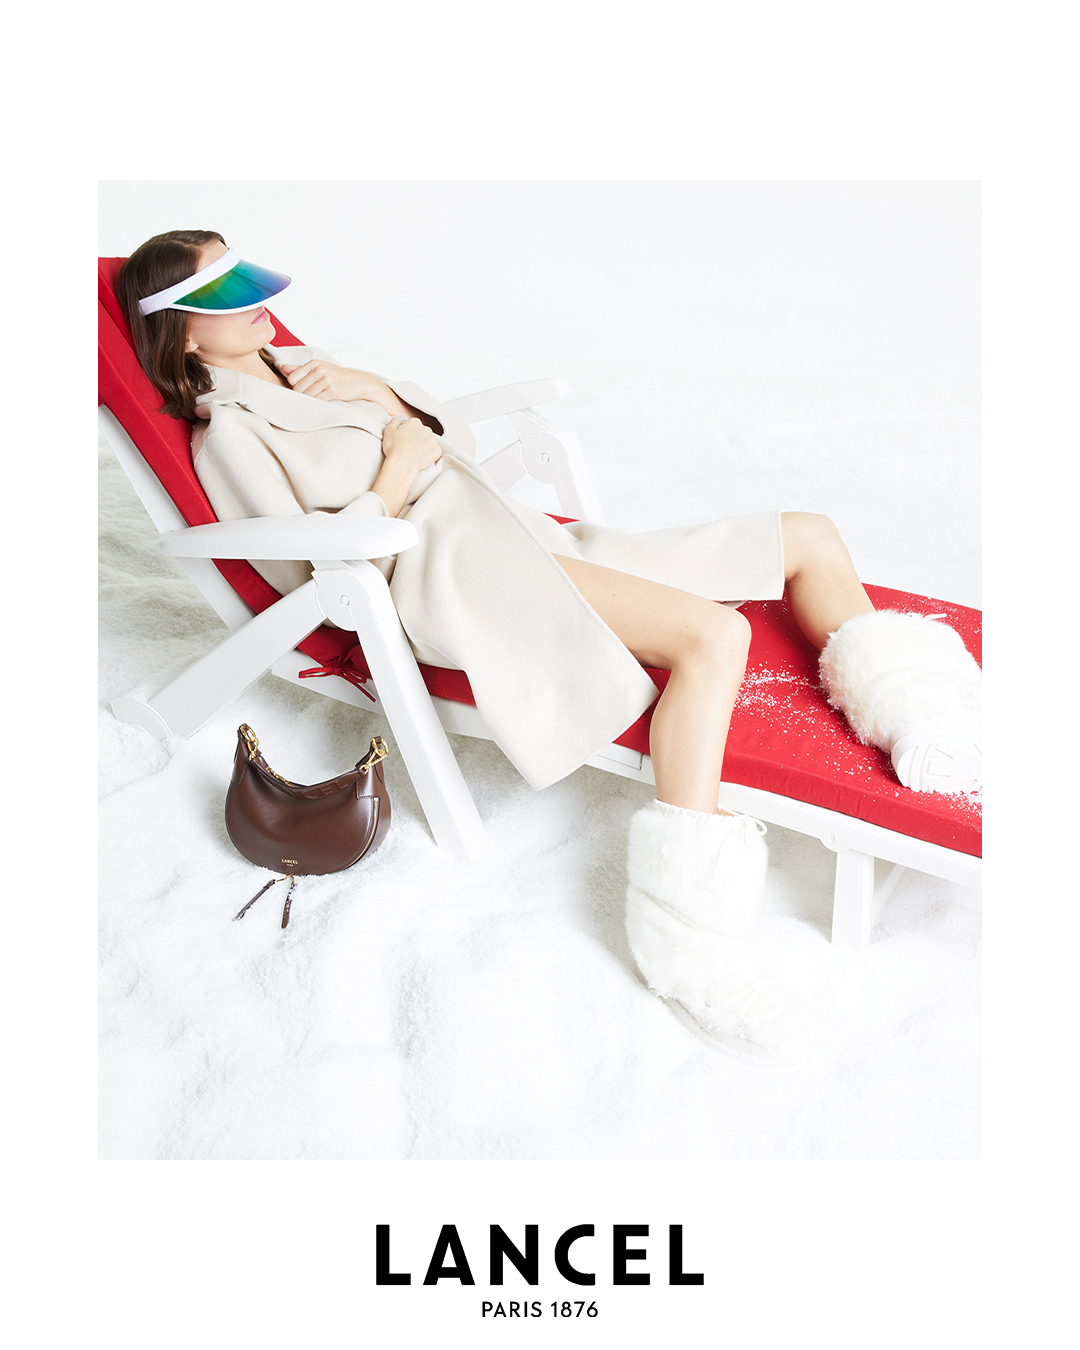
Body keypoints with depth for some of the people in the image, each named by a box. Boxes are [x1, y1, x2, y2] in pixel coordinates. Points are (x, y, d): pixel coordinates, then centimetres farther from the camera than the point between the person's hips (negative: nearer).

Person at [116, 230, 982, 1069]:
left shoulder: (306, 370, 25)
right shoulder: (228, 434, 1)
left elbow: (454, 444, 21)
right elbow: (320, 576, -10)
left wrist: (379, 390, 5)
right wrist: (393, 474, -7)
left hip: (512, 527, 9)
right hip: (447, 573, -9)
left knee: (813, 539, 4)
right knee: (716, 632, -35)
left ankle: (915, 727, -1)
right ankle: (687, 939, -33)